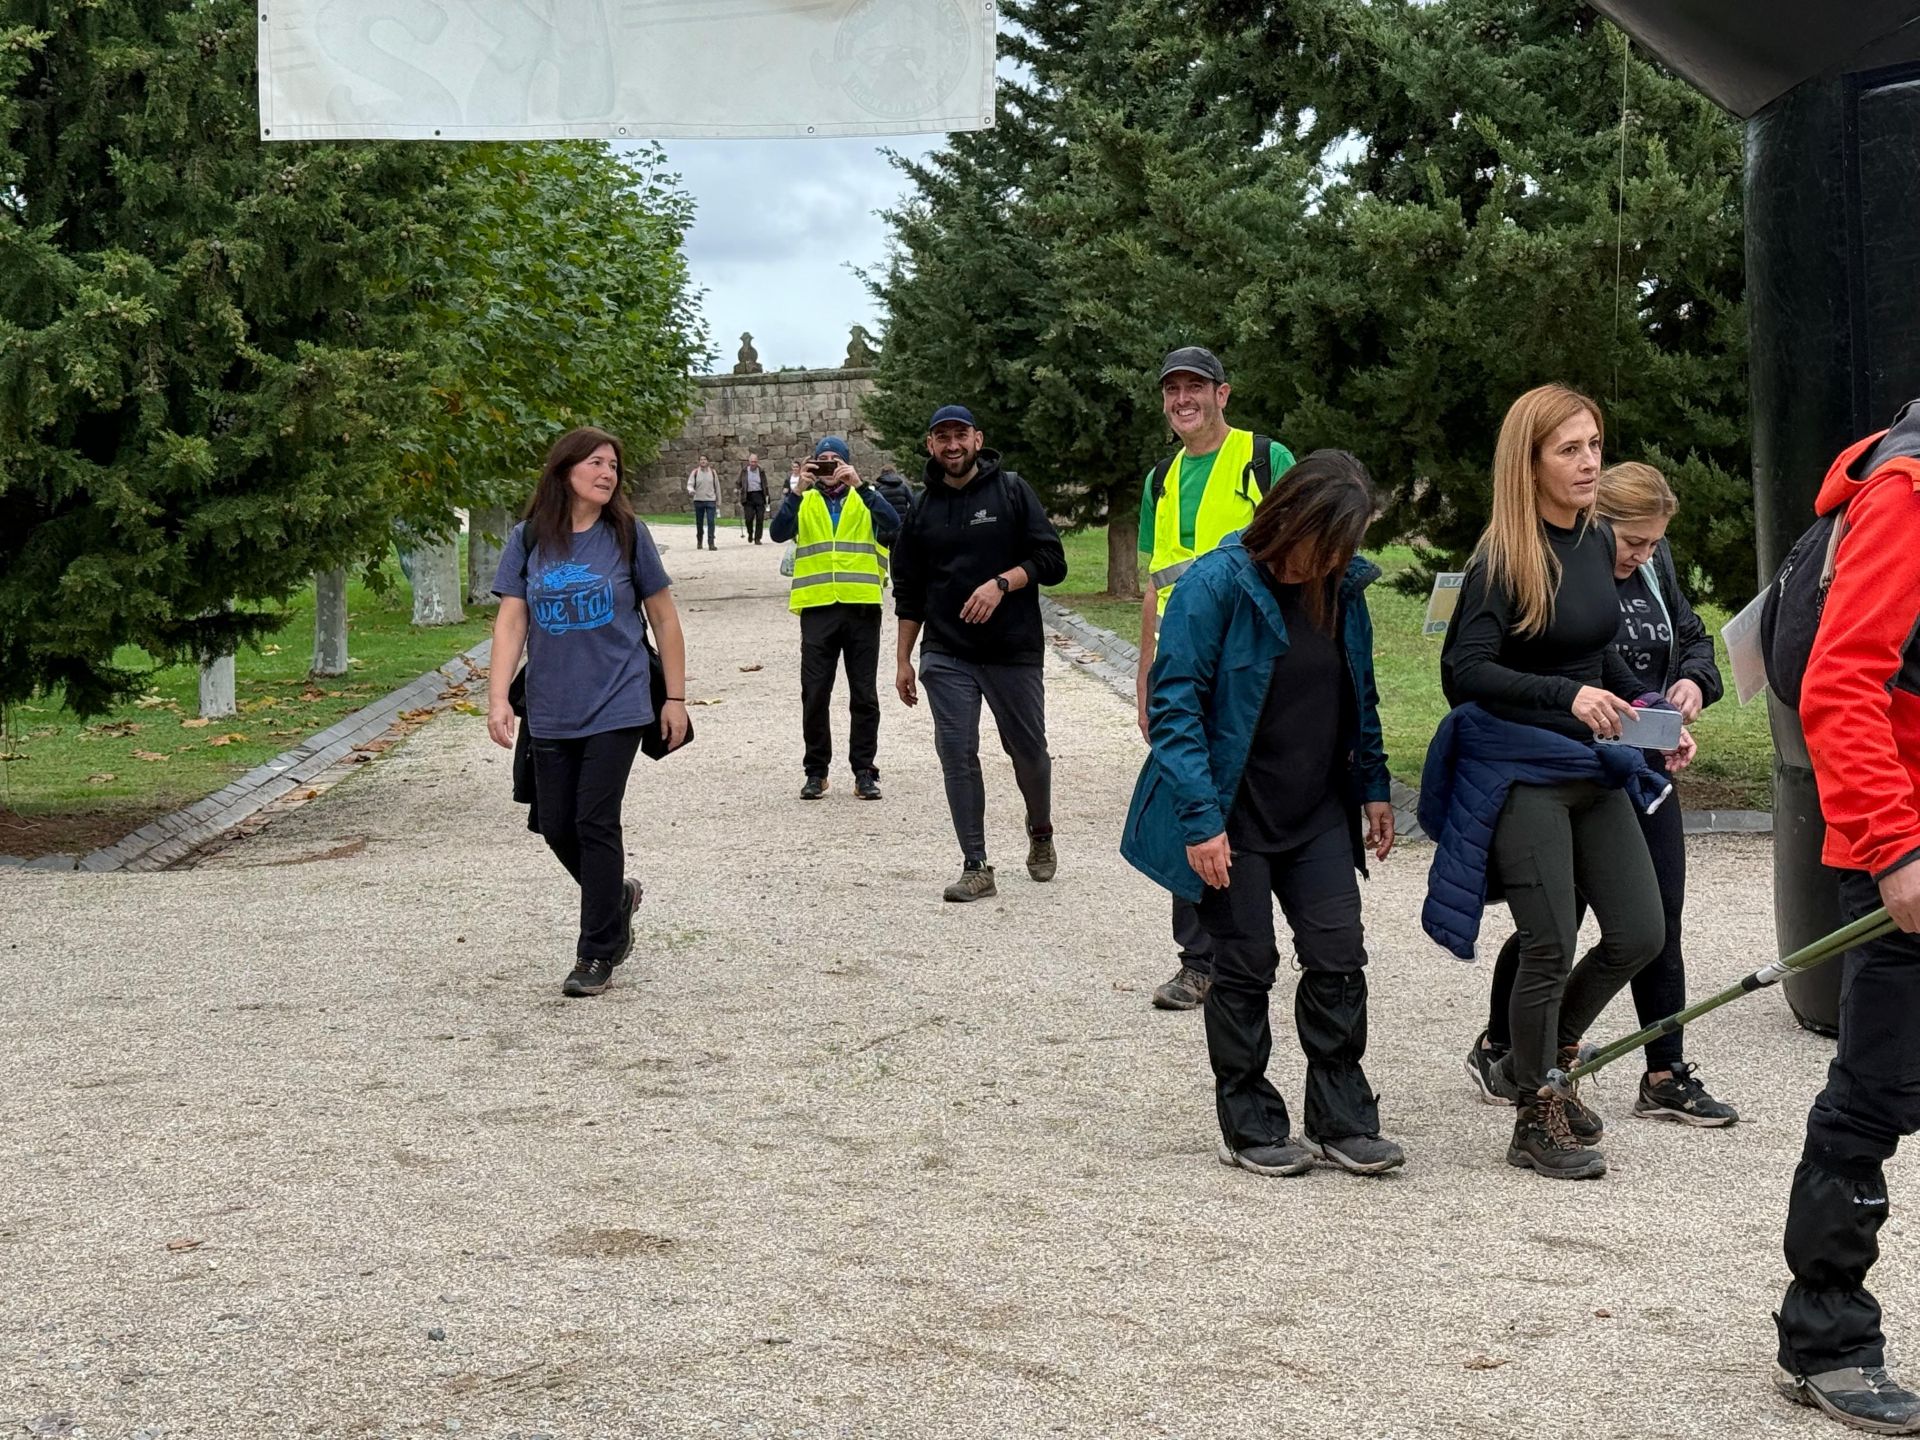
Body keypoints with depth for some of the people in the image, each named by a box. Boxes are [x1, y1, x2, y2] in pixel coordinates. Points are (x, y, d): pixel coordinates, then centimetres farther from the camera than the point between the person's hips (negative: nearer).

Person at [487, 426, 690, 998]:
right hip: (551, 712, 3)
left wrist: (676, 698, 3)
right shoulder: (528, 540, 2)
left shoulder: (627, 535, -1)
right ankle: (617, 896, 36)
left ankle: (596, 954, 6)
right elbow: (511, 621, -1)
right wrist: (498, 698, -11)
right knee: (557, 827, 7)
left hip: (616, 706, -3)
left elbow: (663, 618, 4)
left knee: (596, 823, -6)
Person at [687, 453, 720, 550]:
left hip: (710, 501, 0)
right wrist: (691, 490, -27)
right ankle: (699, 541, 28)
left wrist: (718, 501, 11)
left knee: (711, 522, -11)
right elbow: (690, 484, -2)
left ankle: (711, 543, -14)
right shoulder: (695, 472, 2)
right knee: (699, 523, 9)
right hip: (698, 501, 0)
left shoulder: (712, 472, 5)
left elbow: (717, 487, 10)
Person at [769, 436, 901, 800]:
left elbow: (893, 527, -13)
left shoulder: (865, 497, 7)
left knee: (864, 695, 4)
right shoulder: (804, 502, 10)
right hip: (817, 609, 1)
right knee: (815, 695, 2)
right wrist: (798, 489, -17)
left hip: (861, 608, -1)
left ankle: (865, 771, 11)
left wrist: (859, 485, -19)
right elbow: (778, 533, -8)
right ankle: (816, 771, 12)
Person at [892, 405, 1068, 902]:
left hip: (1015, 650, -2)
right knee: (957, 756, -4)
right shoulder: (921, 511, 10)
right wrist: (903, 660, 12)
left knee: (1029, 750, 9)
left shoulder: (1011, 491, 0)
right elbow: (908, 593, 15)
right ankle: (975, 867, 1)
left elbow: (1051, 561, -5)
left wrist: (1001, 583, -20)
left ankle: (1040, 834, 36)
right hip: (946, 656, 2)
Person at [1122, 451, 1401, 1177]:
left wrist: (1373, 786, 12)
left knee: (1339, 957, 2)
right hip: (1235, 817, -5)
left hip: (1319, 813, 5)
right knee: (1245, 967, 3)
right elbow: (1175, 704, -18)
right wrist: (1200, 818, -22)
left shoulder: (1343, 586, 3)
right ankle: (1249, 1126, 16)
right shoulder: (1216, 583, -16)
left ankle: (1341, 1120, 14)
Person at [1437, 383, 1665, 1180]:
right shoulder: (1503, 559, -14)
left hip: (1593, 770, 8)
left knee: (1640, 934, 8)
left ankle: (1533, 1061, 29)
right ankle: (1536, 1120, 14)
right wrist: (1566, 695, -31)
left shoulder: (1598, 542, 8)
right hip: (1523, 774, -7)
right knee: (1552, 948, -4)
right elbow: (1466, 668, -22)